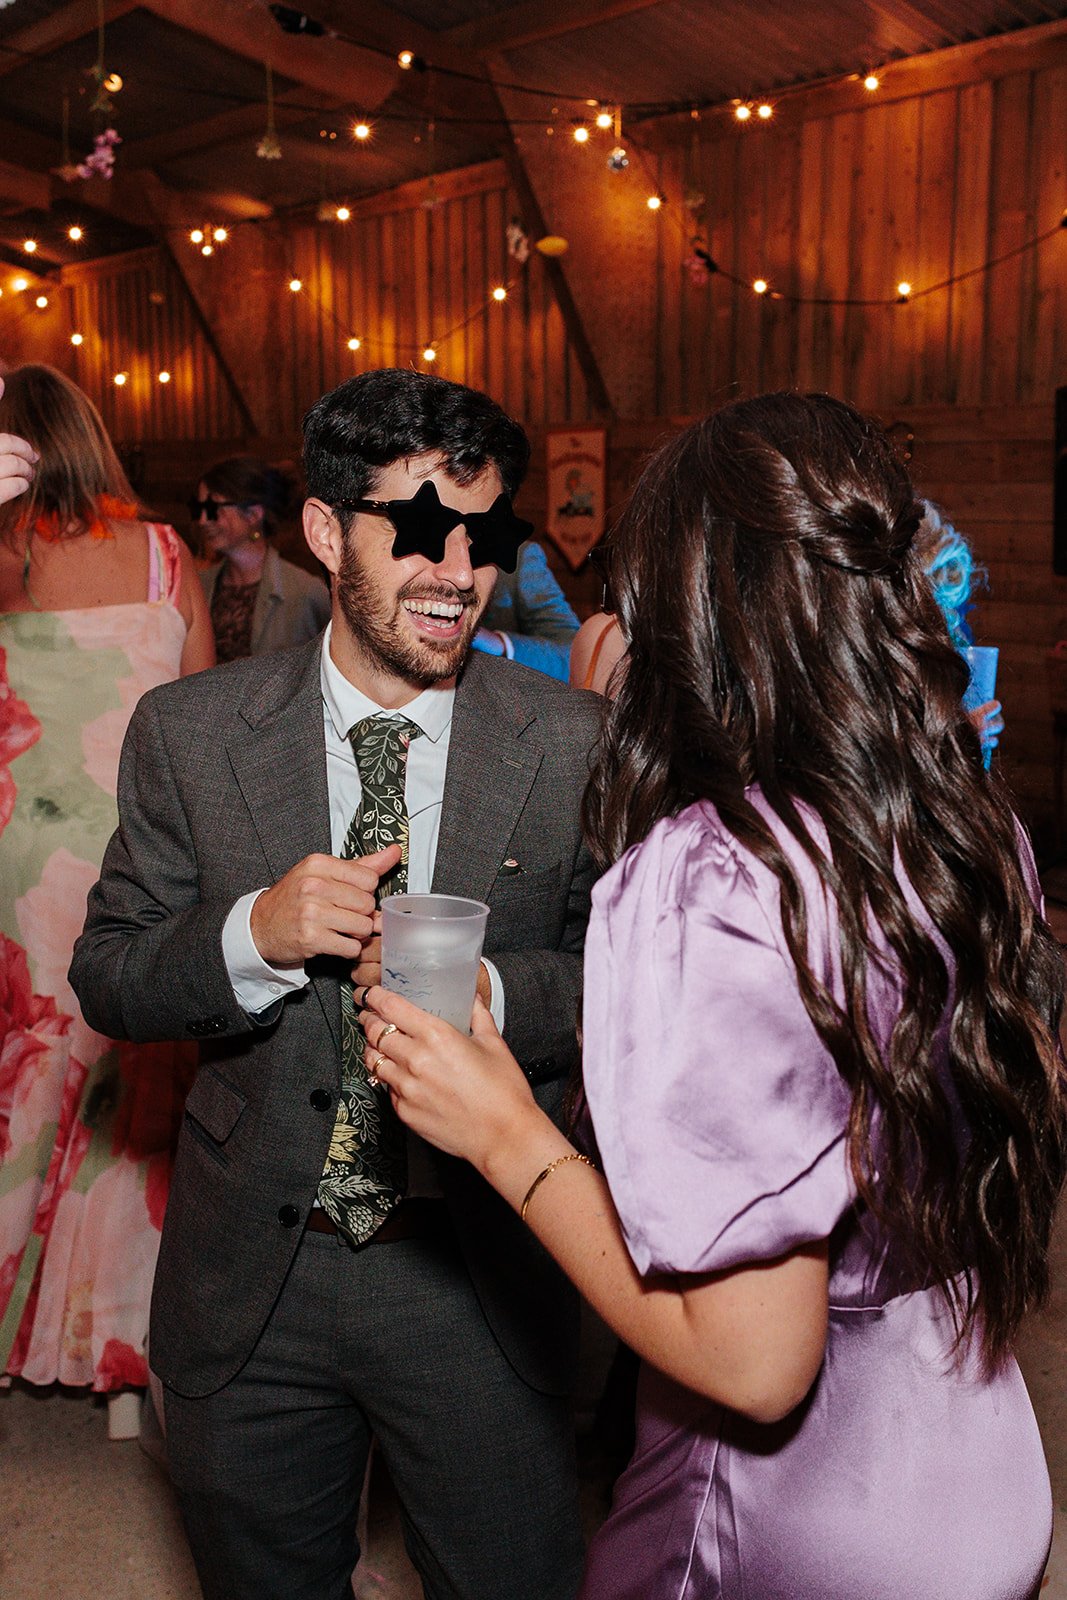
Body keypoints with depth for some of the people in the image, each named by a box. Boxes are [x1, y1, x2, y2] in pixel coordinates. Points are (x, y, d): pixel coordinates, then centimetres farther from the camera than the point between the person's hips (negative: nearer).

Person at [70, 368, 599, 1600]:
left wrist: (493, 994, -24)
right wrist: (253, 933, -23)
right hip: (248, 1278, 2)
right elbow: (107, 978, -3)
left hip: (480, 1276, -1)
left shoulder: (574, 746, -10)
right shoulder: (188, 734, -6)